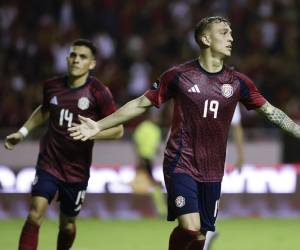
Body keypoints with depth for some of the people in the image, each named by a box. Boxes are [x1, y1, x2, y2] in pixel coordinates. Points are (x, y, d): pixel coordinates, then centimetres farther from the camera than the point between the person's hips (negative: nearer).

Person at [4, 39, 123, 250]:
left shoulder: (98, 92, -9)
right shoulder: (52, 86, 2)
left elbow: (118, 130, -8)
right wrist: (23, 132, 20)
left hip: (77, 170, -1)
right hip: (49, 163, 1)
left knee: (68, 224, 10)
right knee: (35, 214, -17)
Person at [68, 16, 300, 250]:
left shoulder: (238, 82, 2)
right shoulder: (179, 75, -6)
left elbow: (270, 111, 12)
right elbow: (141, 104, 1)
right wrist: (99, 126, -3)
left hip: (212, 172, 4)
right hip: (181, 165, -4)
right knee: (190, 227, -21)